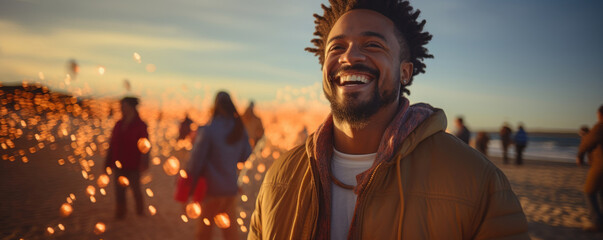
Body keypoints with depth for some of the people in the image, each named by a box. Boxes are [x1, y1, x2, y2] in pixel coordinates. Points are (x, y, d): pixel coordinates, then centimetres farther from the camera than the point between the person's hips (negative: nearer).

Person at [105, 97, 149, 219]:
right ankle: (120, 214, 20)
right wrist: (108, 162, 9)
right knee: (119, 189, 9)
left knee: (135, 189, 6)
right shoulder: (118, 124, 8)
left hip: (133, 165, -5)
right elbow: (112, 144, 11)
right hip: (119, 164, 5)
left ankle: (140, 213, 22)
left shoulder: (140, 125, -7)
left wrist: (142, 164, -14)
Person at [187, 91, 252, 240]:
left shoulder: (207, 130, -17)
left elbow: (196, 160, -11)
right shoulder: (240, 129, -3)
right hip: (232, 188, 4)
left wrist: (191, 184, 1)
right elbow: (246, 157, 7)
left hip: (211, 188, -4)